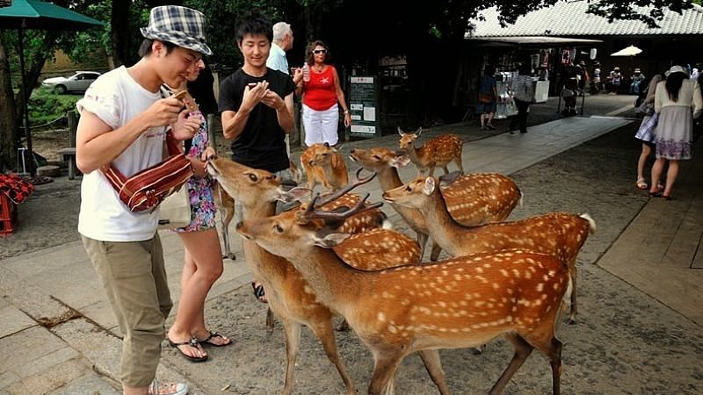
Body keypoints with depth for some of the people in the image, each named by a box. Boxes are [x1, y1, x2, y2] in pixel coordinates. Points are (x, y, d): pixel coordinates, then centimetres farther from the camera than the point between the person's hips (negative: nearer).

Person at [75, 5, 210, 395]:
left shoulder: (160, 95, 7)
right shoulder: (111, 88, -19)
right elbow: (85, 158, -23)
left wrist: (174, 135, -5)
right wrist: (145, 120, -26)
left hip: (143, 226, 9)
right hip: (112, 231, -9)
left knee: (158, 307, 20)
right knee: (144, 326, -2)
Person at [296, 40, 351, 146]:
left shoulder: (332, 70, 3)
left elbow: (339, 92, 5)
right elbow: (298, 92, 5)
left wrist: (346, 111, 2)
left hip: (330, 110, 0)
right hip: (310, 111, 0)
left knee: (330, 144, 0)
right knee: (312, 145, 3)